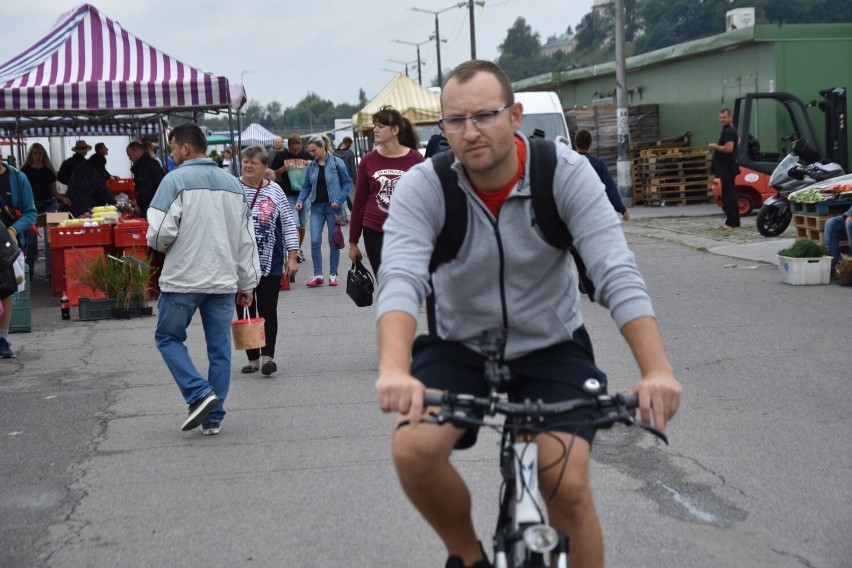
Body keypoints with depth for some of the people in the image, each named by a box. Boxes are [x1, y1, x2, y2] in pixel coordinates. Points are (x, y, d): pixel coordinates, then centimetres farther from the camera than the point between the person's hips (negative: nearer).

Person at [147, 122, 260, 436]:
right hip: (223, 280, 5)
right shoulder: (233, 184, 11)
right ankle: (214, 417, 13)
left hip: (183, 279, -5)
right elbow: (246, 239, 12)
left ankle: (200, 394, -5)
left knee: (168, 338, 12)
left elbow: (160, 232, -15)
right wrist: (247, 283, 18)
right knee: (219, 349, 9)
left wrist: (159, 245, 9)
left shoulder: (176, 180, -8)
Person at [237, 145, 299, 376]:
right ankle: (252, 358, 15)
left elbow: (288, 225, 4)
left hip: (270, 262, 0)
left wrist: (292, 258, 0)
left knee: (268, 311, -1)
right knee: (245, 311, 6)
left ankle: (267, 356, 1)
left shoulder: (275, 191, 1)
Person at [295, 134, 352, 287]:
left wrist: (339, 200, -15)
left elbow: (347, 183, -5)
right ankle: (317, 275, 4)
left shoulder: (336, 163, -7)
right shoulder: (311, 166, 6)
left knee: (334, 242, 5)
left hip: (332, 207, -3)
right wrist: (300, 200, -4)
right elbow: (306, 186, 12)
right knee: (315, 241, -4)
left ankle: (333, 275, 14)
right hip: (317, 207, 3)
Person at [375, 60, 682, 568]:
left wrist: (657, 370, -40)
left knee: (568, 484, -19)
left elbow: (618, 274, -25)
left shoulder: (566, 173, -17)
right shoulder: (422, 188, -17)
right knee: (413, 450, -24)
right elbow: (400, 279, -31)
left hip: (552, 349, 0)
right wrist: (394, 370, -51)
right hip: (459, 349, 1)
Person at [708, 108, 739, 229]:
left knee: (728, 195, -11)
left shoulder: (729, 131, -15)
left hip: (728, 168, -11)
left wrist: (715, 146, -14)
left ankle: (730, 222, -12)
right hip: (727, 167, 11)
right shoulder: (728, 130, 18)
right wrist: (716, 148, 17)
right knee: (731, 195, 14)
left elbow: (728, 148, -26)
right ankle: (735, 221, 19)